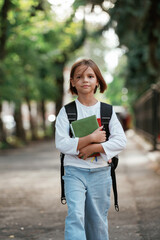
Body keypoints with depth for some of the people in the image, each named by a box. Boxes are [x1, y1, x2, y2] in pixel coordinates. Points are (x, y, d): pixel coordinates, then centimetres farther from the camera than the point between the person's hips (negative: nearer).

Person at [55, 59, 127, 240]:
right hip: (75, 171, -2)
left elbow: (121, 141, -4)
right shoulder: (66, 111, 0)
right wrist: (91, 138, -15)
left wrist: (93, 148, -14)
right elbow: (61, 144, -10)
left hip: (100, 172, 2)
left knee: (98, 221, 8)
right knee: (75, 215, -18)